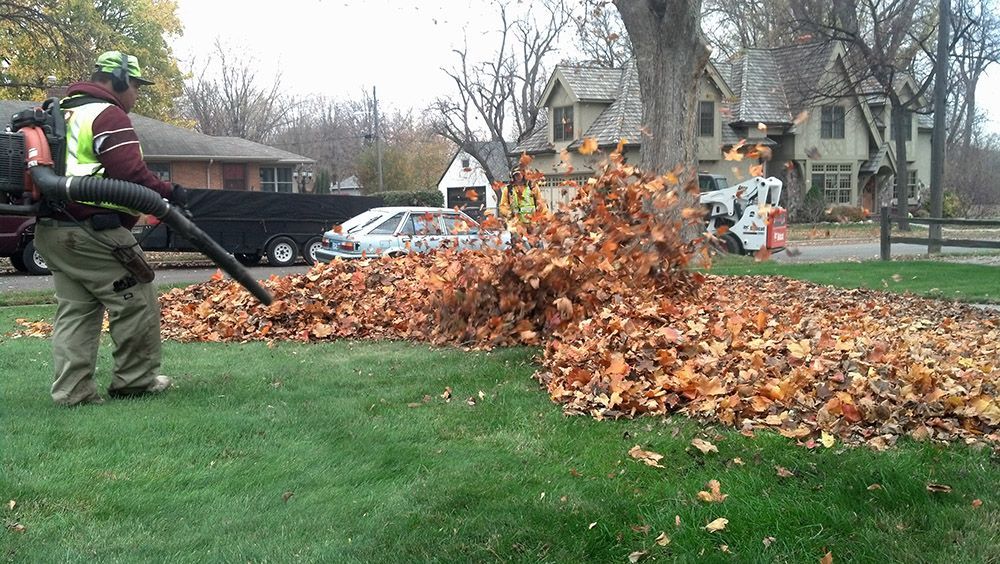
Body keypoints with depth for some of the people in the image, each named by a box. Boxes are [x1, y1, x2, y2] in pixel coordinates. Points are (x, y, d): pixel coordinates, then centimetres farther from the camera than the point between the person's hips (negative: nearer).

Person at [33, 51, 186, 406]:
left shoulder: (61, 114, 22)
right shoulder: (108, 114, -8)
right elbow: (130, 174, -18)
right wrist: (168, 194, -6)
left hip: (50, 231, 10)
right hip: (91, 233, -9)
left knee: (74, 310, 10)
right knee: (136, 303, 1)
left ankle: (71, 390, 7)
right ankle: (135, 380, 8)